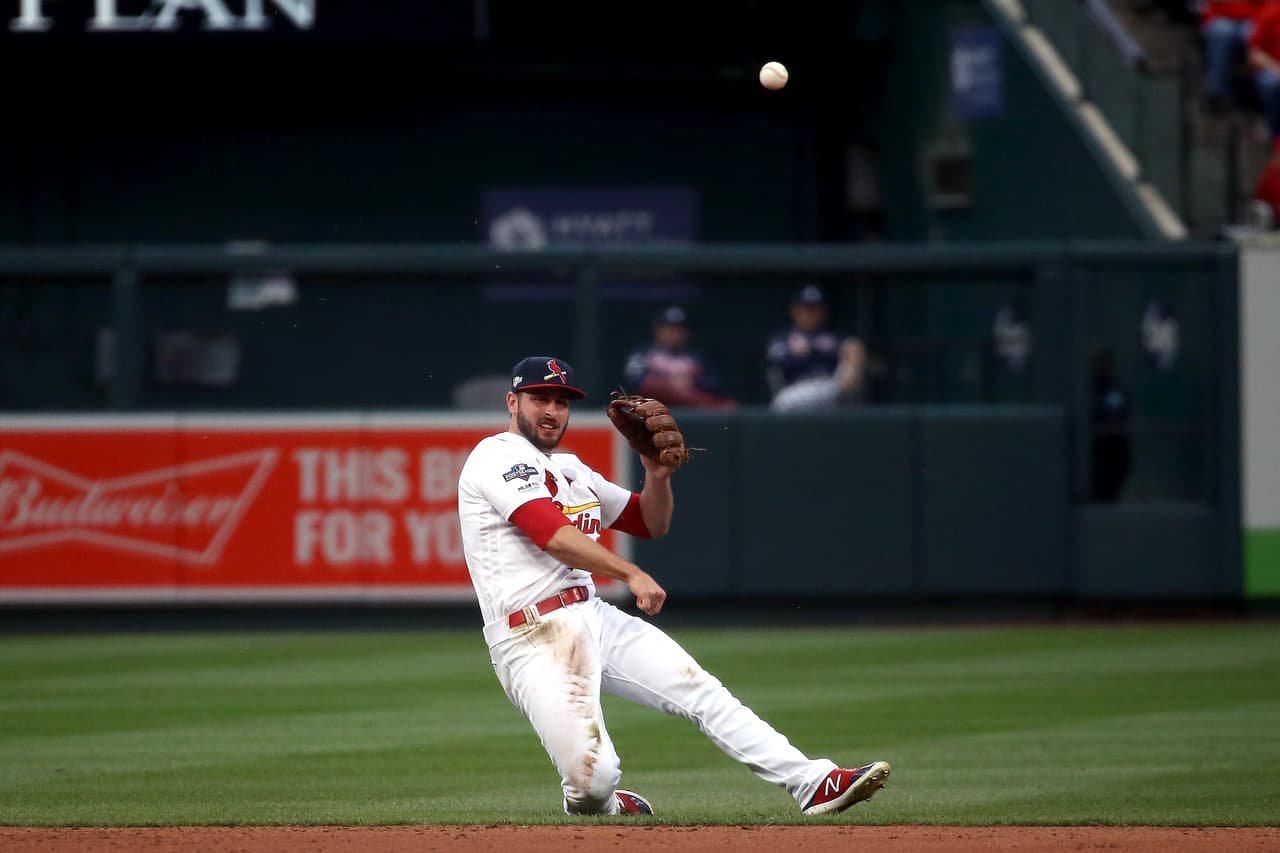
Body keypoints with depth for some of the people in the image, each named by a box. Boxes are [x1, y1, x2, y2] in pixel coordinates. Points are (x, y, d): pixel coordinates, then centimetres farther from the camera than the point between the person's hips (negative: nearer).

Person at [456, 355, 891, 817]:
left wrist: (658, 475, 5)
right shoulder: (498, 457, -5)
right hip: (533, 639, -8)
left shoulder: (571, 469, 22)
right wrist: (630, 573, -26)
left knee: (702, 691, -7)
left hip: (595, 618, 8)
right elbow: (552, 534, -20)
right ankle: (596, 805, 14)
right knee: (593, 778, -22)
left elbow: (651, 522, 26)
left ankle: (813, 783, -9)